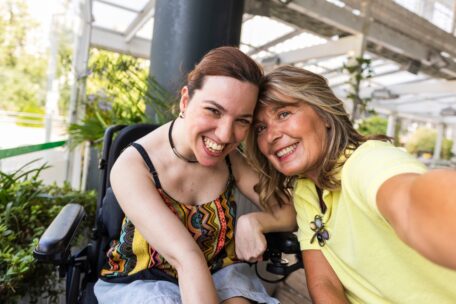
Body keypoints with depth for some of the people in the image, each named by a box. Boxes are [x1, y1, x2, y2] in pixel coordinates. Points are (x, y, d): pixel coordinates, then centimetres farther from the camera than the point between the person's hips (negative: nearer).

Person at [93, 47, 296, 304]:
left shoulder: (232, 159, -10)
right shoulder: (132, 167, -22)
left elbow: (288, 212, -5)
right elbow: (187, 259, -31)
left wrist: (253, 222, -23)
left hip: (219, 273, 3)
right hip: (143, 279, -2)